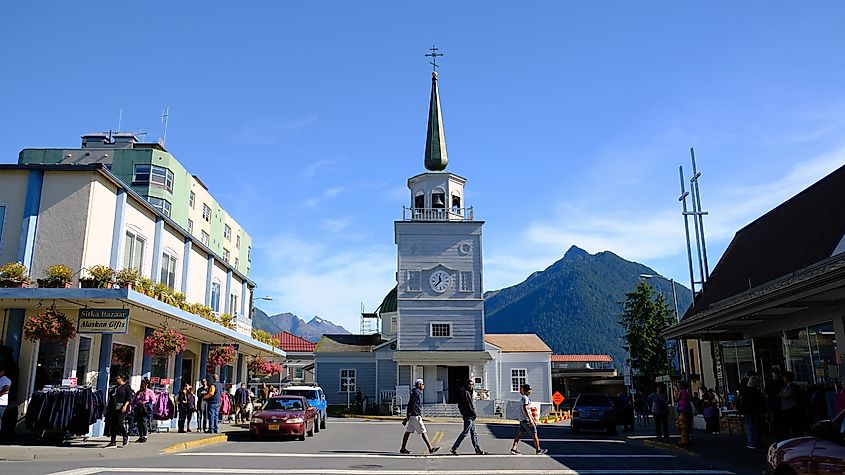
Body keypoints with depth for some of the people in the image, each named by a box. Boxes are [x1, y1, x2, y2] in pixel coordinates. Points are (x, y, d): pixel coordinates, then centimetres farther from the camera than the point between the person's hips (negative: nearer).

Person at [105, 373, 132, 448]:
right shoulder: (115, 388, 22)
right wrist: (109, 408, 16)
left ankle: (126, 436, 6)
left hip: (122, 408, -7)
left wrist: (125, 406, -21)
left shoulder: (127, 387, 0)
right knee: (113, 424, 2)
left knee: (118, 423, -17)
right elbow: (110, 399, 24)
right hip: (113, 408, 8)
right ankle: (113, 442, 5)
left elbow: (129, 398, -9)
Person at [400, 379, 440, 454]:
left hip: (412, 416, 10)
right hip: (415, 416, -10)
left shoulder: (418, 392, 16)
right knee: (423, 432, -6)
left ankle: (403, 448, 13)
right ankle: (430, 449, -3)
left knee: (408, 432, 10)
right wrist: (408, 416, -20)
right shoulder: (416, 393, -16)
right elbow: (410, 405, -20)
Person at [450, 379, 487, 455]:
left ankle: (478, 450, 13)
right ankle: (454, 448, -3)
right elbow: (468, 405, -19)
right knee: (465, 432, -8)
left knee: (474, 433, 10)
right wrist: (474, 414, -14)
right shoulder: (465, 393, -13)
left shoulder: (469, 393, 18)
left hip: (471, 416, 10)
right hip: (468, 416, -10)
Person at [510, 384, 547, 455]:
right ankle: (538, 450, 8)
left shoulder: (523, 398, 19)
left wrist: (533, 420, 26)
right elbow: (525, 409, -22)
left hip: (522, 420, 9)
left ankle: (513, 449, 4)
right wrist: (530, 419, -24)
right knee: (534, 434, 0)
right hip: (526, 419, -9)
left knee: (519, 434, 7)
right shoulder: (525, 398, -13)